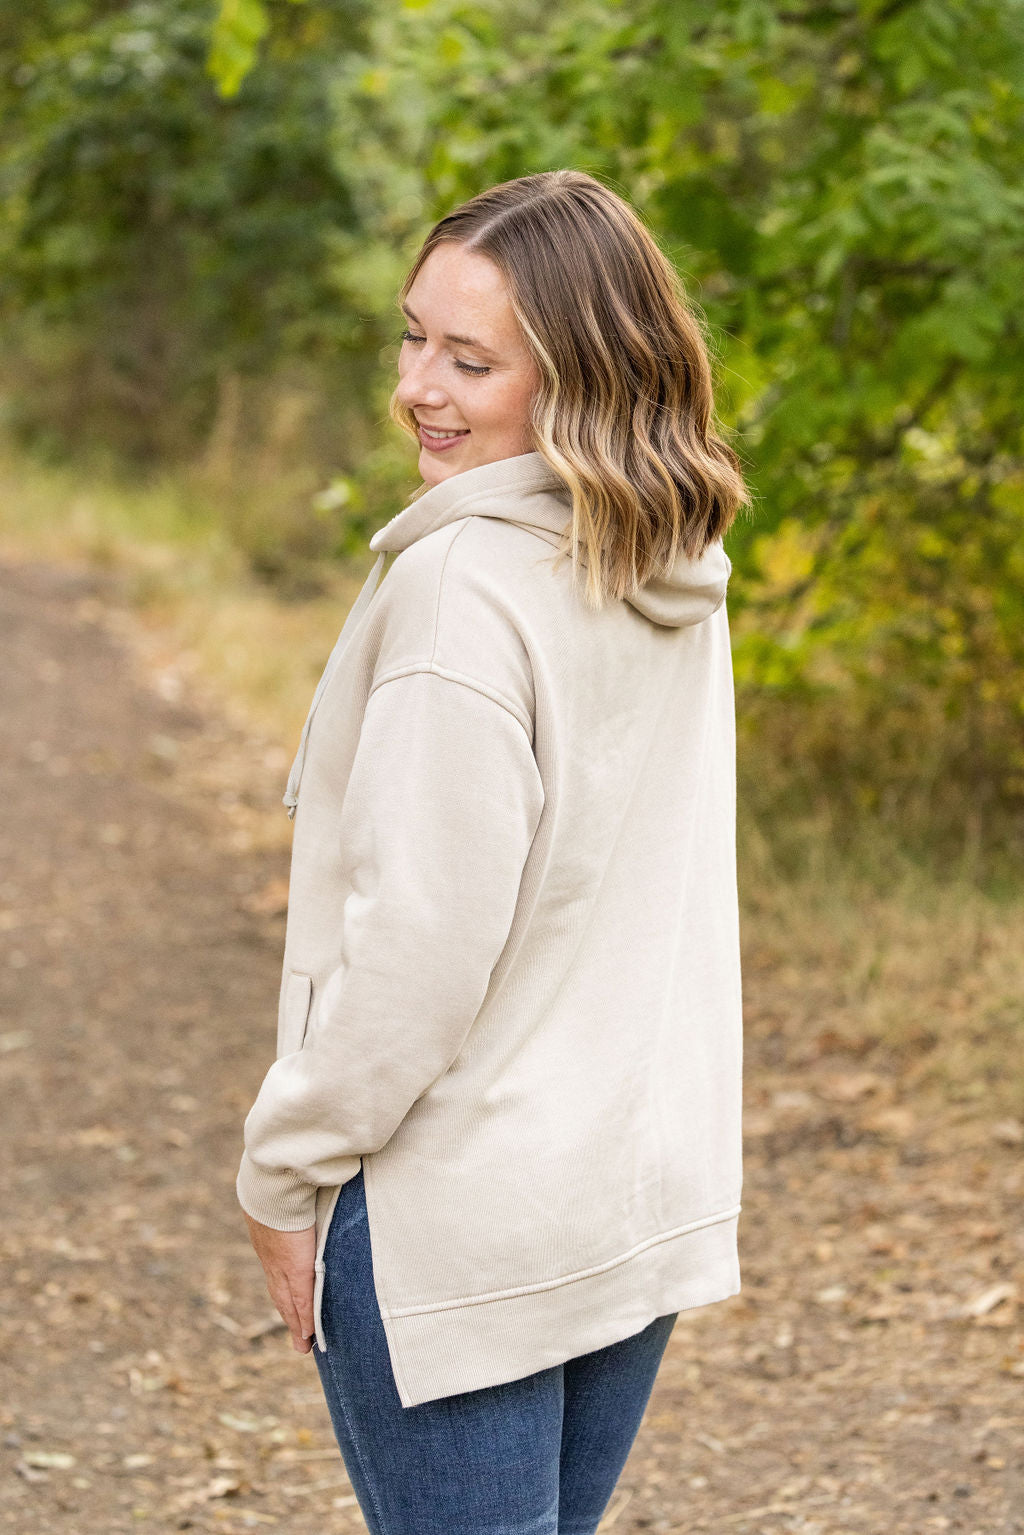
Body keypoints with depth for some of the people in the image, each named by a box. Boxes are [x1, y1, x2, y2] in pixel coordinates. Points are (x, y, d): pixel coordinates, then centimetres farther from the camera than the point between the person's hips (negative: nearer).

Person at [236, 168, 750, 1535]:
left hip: (459, 1216, -8)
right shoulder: (677, 577, 5)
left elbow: (421, 938, -21)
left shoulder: (465, 589, -20)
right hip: (650, 1191, 8)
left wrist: (286, 1165, -9)